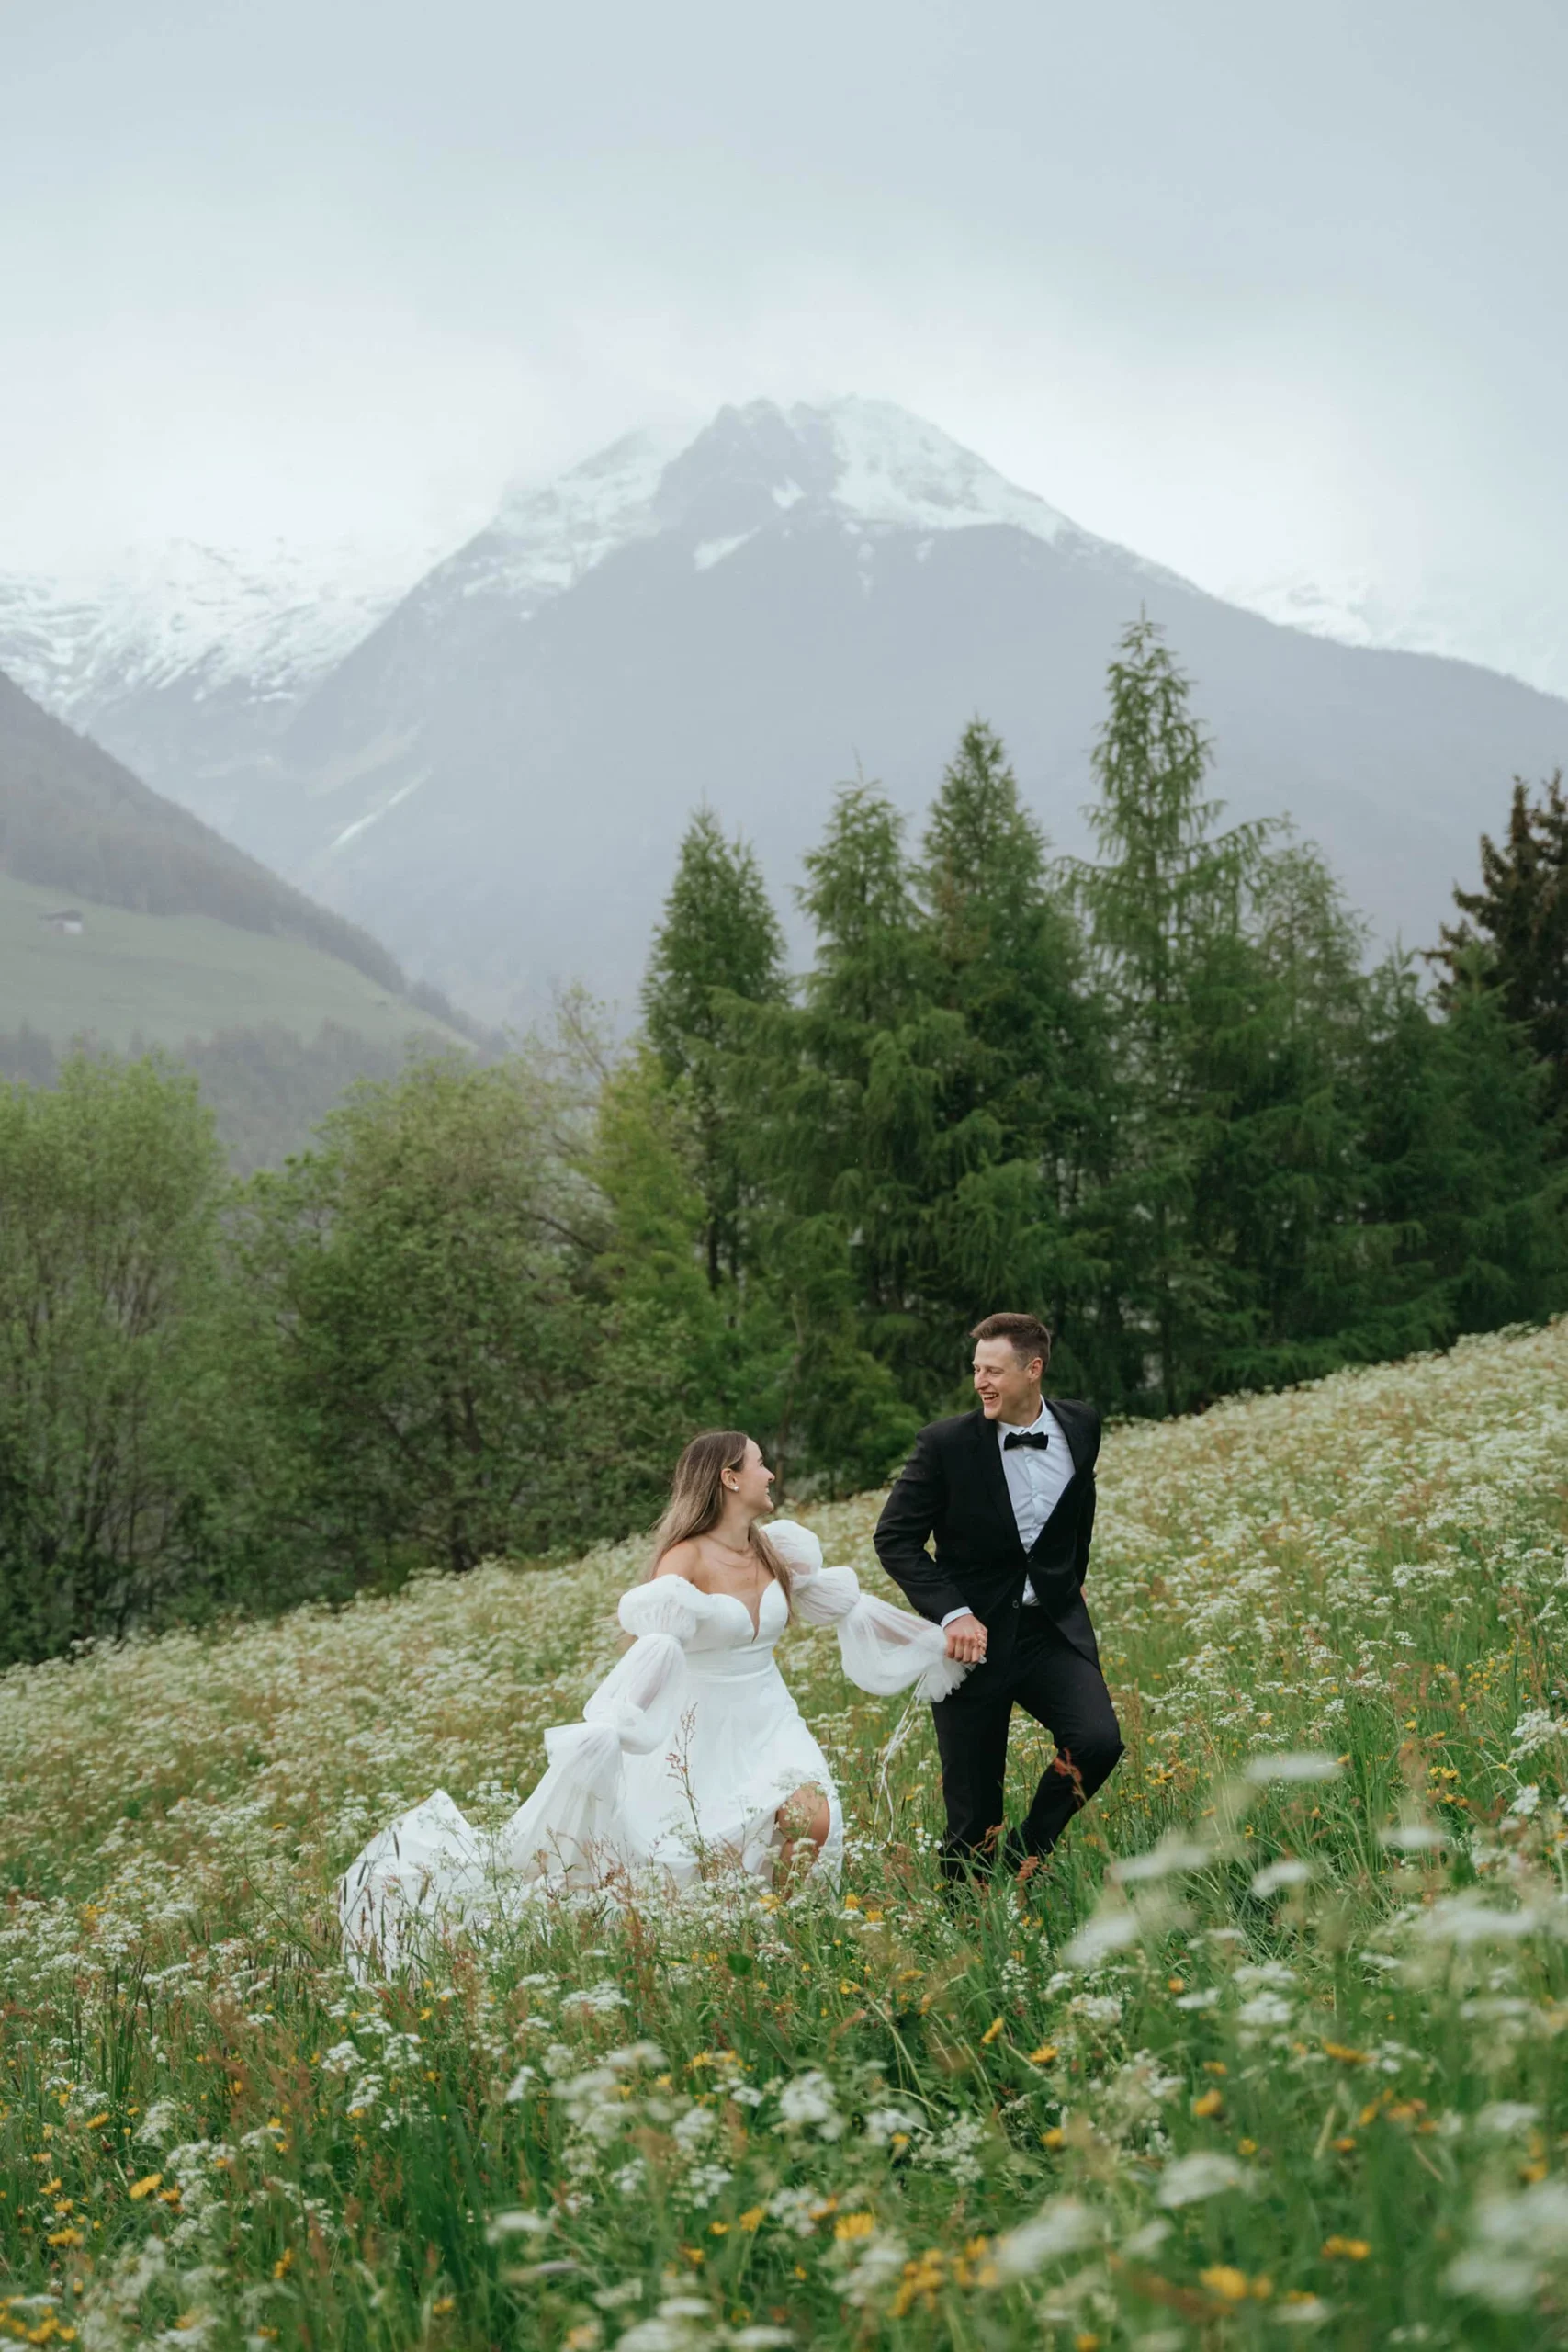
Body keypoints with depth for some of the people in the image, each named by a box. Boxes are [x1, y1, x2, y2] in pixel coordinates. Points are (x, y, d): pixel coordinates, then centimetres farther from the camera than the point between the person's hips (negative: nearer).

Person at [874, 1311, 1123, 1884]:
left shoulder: (1081, 1427, 0)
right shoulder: (947, 1443, -12)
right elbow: (894, 1538, -6)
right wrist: (953, 1613, -16)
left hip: (1054, 1628, 3)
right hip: (974, 1634, -2)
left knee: (1097, 1742, -21)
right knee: (974, 1814, -1)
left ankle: (1024, 1854, 4)